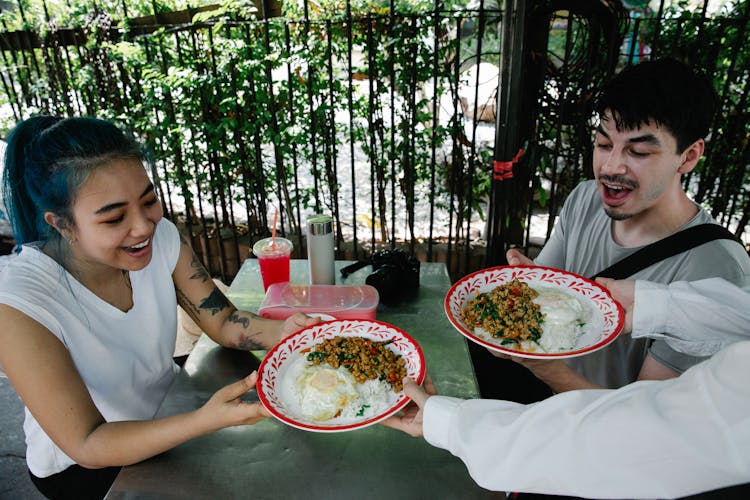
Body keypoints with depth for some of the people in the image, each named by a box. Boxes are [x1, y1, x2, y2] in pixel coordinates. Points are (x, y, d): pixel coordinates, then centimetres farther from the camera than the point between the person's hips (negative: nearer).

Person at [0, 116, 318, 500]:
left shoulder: (160, 237, -16)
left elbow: (223, 322, -13)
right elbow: (86, 446, -28)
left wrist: (280, 332, -34)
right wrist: (204, 421, -42)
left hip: (167, 414, 4)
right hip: (82, 465, -4)